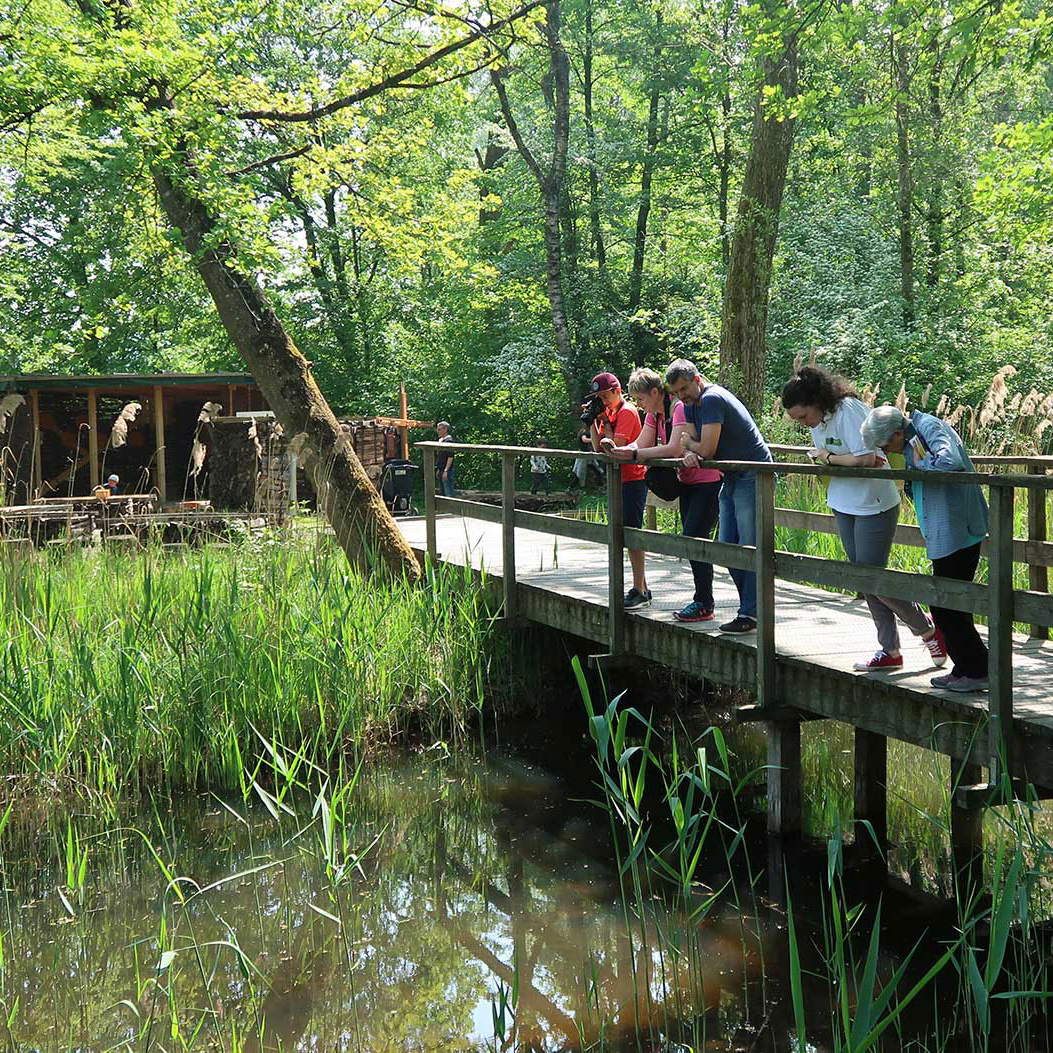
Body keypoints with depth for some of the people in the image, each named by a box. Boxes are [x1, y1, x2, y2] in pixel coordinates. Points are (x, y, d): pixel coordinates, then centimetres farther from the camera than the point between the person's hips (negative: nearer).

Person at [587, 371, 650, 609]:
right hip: (620, 481, 10)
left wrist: (606, 425, -9)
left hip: (633, 480, -10)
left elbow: (615, 447, -21)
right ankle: (641, 588, 18)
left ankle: (640, 592, -9)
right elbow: (598, 448, 9)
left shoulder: (627, 412, -12)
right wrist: (594, 422, 0)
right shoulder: (609, 413, 14)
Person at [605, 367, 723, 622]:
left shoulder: (680, 408, -22)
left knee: (695, 537, -13)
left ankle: (704, 605, -8)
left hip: (708, 481, -10)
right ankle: (702, 601, 15)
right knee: (690, 539, 9)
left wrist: (633, 454, -30)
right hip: (686, 482, 10)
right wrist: (617, 450, -12)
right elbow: (641, 444, 6)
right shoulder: (654, 414, 7)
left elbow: (673, 450, -31)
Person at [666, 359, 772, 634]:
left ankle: (750, 614, -9)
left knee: (750, 547, -10)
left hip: (753, 477, -10)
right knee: (727, 547, 8)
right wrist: (688, 454, -16)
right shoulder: (691, 405, 12)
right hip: (731, 479, 10)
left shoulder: (712, 399, -18)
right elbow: (686, 444, 7)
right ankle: (752, 605, 14)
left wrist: (688, 443, -1)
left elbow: (707, 450, -21)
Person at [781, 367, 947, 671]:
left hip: (874, 506, -9)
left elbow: (866, 458, -31)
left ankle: (927, 628, 17)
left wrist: (827, 457, -16)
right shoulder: (817, 419, 4)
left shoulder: (849, 411, -23)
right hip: (844, 505, 9)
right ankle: (890, 651, 19)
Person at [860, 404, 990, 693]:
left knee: (945, 605, -4)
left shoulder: (931, 428, -16)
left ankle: (977, 671, 3)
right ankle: (964, 669, 24)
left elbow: (949, 462, -34)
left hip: (956, 534, -10)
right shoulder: (912, 436, 13)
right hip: (944, 536, 10)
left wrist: (919, 461, -17)